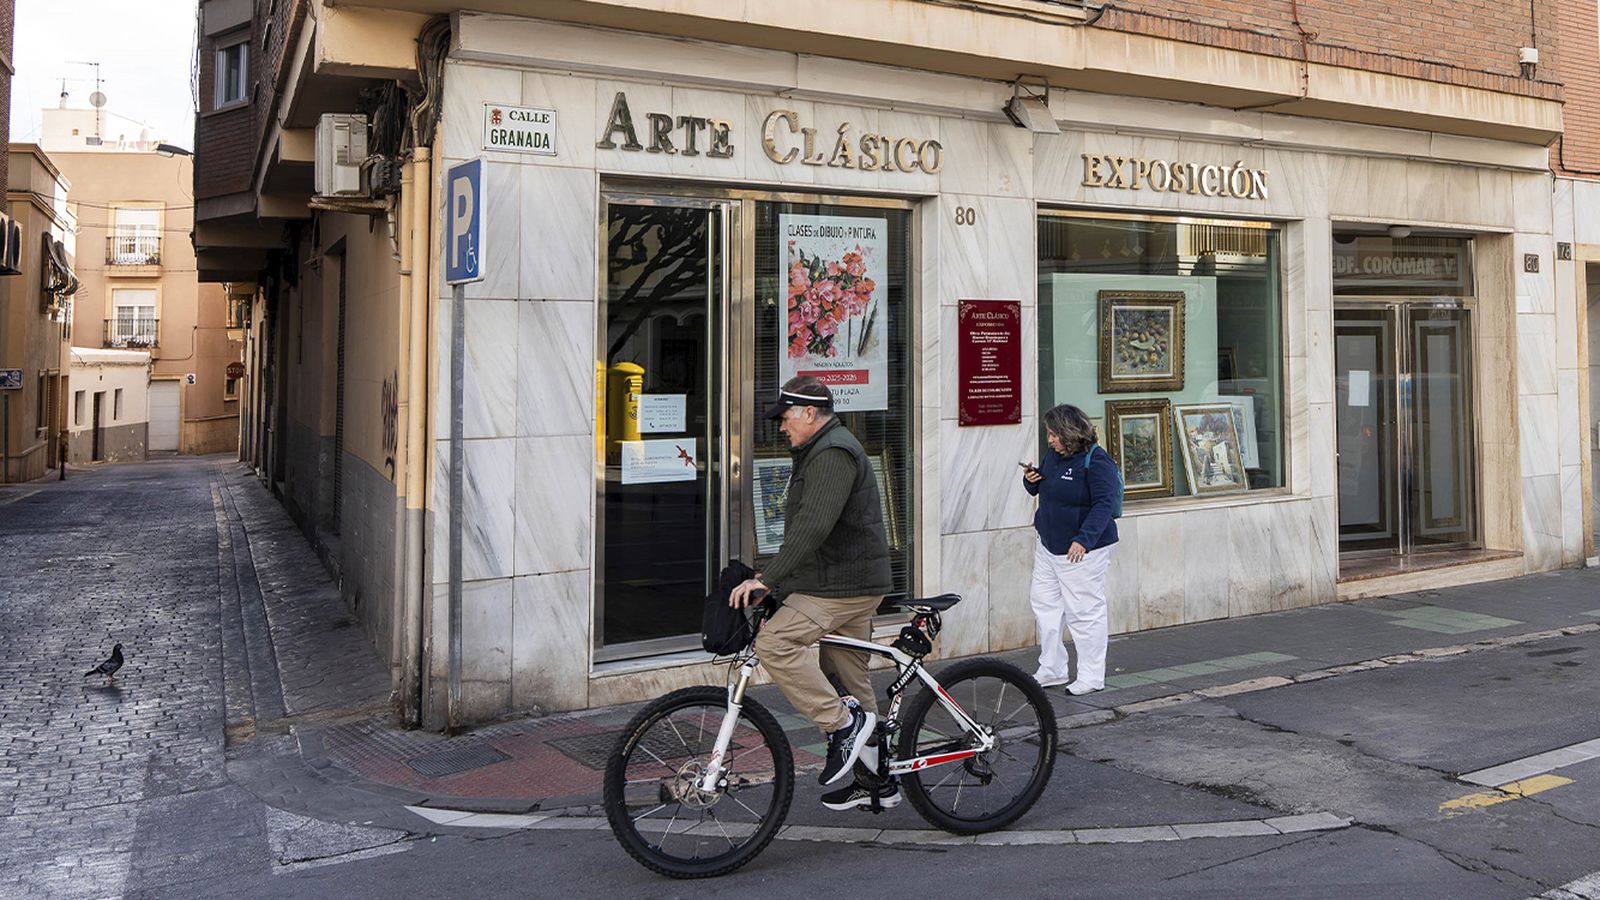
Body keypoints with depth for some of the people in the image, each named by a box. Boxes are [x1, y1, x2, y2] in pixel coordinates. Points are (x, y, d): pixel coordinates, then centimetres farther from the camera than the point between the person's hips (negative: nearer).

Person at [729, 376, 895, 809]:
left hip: (843, 585, -11)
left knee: (774, 643, -22)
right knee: (849, 681, 14)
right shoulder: (823, 451, 20)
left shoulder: (833, 454, -15)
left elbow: (814, 526, -27)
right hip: (853, 582, 11)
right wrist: (774, 578, 22)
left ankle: (844, 723, -14)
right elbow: (807, 523, 26)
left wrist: (766, 578, -29)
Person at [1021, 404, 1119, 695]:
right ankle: (1051, 670, 26)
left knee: (1084, 611, -1)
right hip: (1048, 545, 9)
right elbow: (1040, 489, 22)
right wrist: (1031, 480, -2)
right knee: (1043, 603, 14)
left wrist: (1084, 539, -32)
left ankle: (1092, 676, 12)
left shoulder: (1096, 461, -16)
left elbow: (1102, 505, -22)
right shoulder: (1053, 455, 8)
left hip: (1082, 549, -9)